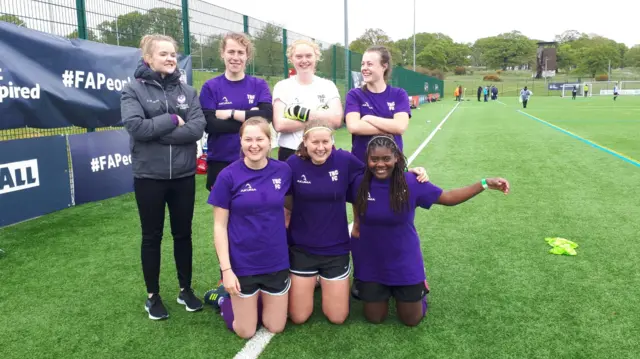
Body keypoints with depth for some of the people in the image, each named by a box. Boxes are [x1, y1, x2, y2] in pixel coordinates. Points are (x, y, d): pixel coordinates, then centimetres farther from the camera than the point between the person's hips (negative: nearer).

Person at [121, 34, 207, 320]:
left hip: (183, 175, 3)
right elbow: (135, 126, -18)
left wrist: (157, 133, -15)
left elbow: (198, 128, -10)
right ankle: (153, 296, 26)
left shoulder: (187, 91, 4)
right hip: (149, 177, -2)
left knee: (183, 234, 13)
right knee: (152, 237, 10)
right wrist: (172, 120, -13)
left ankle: (186, 290, 30)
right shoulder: (133, 90, -3)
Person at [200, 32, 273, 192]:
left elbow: (267, 115, -12)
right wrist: (250, 118, -13)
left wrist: (230, 113, -14)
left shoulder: (259, 85, 5)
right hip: (220, 162, -1)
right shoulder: (210, 87, 1)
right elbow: (210, 124, -12)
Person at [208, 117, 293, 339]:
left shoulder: (283, 171, -6)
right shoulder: (228, 176, -13)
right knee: (246, 332, 11)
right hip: (242, 264, -2)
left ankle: (262, 297, 42)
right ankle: (226, 295, 37)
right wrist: (226, 269, -12)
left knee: (275, 328, 15)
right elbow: (220, 225, -9)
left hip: (276, 262, 3)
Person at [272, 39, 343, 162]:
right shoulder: (282, 86, 1)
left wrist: (301, 112, -14)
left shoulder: (328, 85, 5)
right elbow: (280, 125, -13)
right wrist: (321, 117, -13)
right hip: (290, 152, -1)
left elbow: (336, 119, -11)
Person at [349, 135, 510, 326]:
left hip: (405, 264, 0)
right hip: (370, 265, 1)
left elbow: (448, 198, -6)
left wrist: (485, 184, -13)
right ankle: (362, 286, 45)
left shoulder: (411, 183, -17)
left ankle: (419, 288, 43)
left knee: (411, 320, 13)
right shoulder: (359, 183, -15)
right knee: (374, 318, 15)